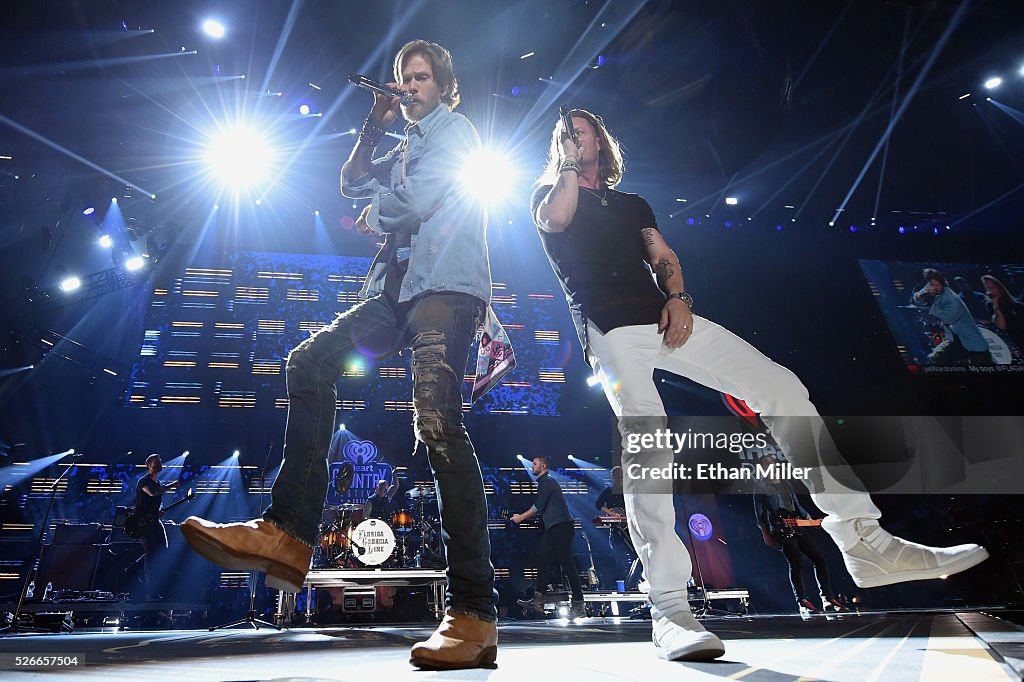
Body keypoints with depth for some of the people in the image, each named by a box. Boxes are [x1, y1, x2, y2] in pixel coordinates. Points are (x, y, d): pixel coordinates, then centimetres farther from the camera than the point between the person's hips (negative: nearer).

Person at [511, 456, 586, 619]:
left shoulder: (547, 482, -10)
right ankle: (539, 599, 12)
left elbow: (538, 507, -14)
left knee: (567, 563, -9)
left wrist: (521, 517, -5)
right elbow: (541, 509, 25)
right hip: (553, 527, 11)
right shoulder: (543, 482, 22)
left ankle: (578, 604, -6)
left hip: (561, 526, -11)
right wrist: (522, 517, 20)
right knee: (542, 558, 8)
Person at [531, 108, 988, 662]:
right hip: (609, 330, -4)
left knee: (782, 387, -7)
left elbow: (664, 258, 18)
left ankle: (863, 543, -3)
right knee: (645, 445, -23)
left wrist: (678, 297, -2)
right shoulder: (549, 193, 17)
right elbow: (554, 219, -9)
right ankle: (669, 610, -20)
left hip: (663, 316, 5)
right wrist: (571, 165, 4)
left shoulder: (632, 204, 30)